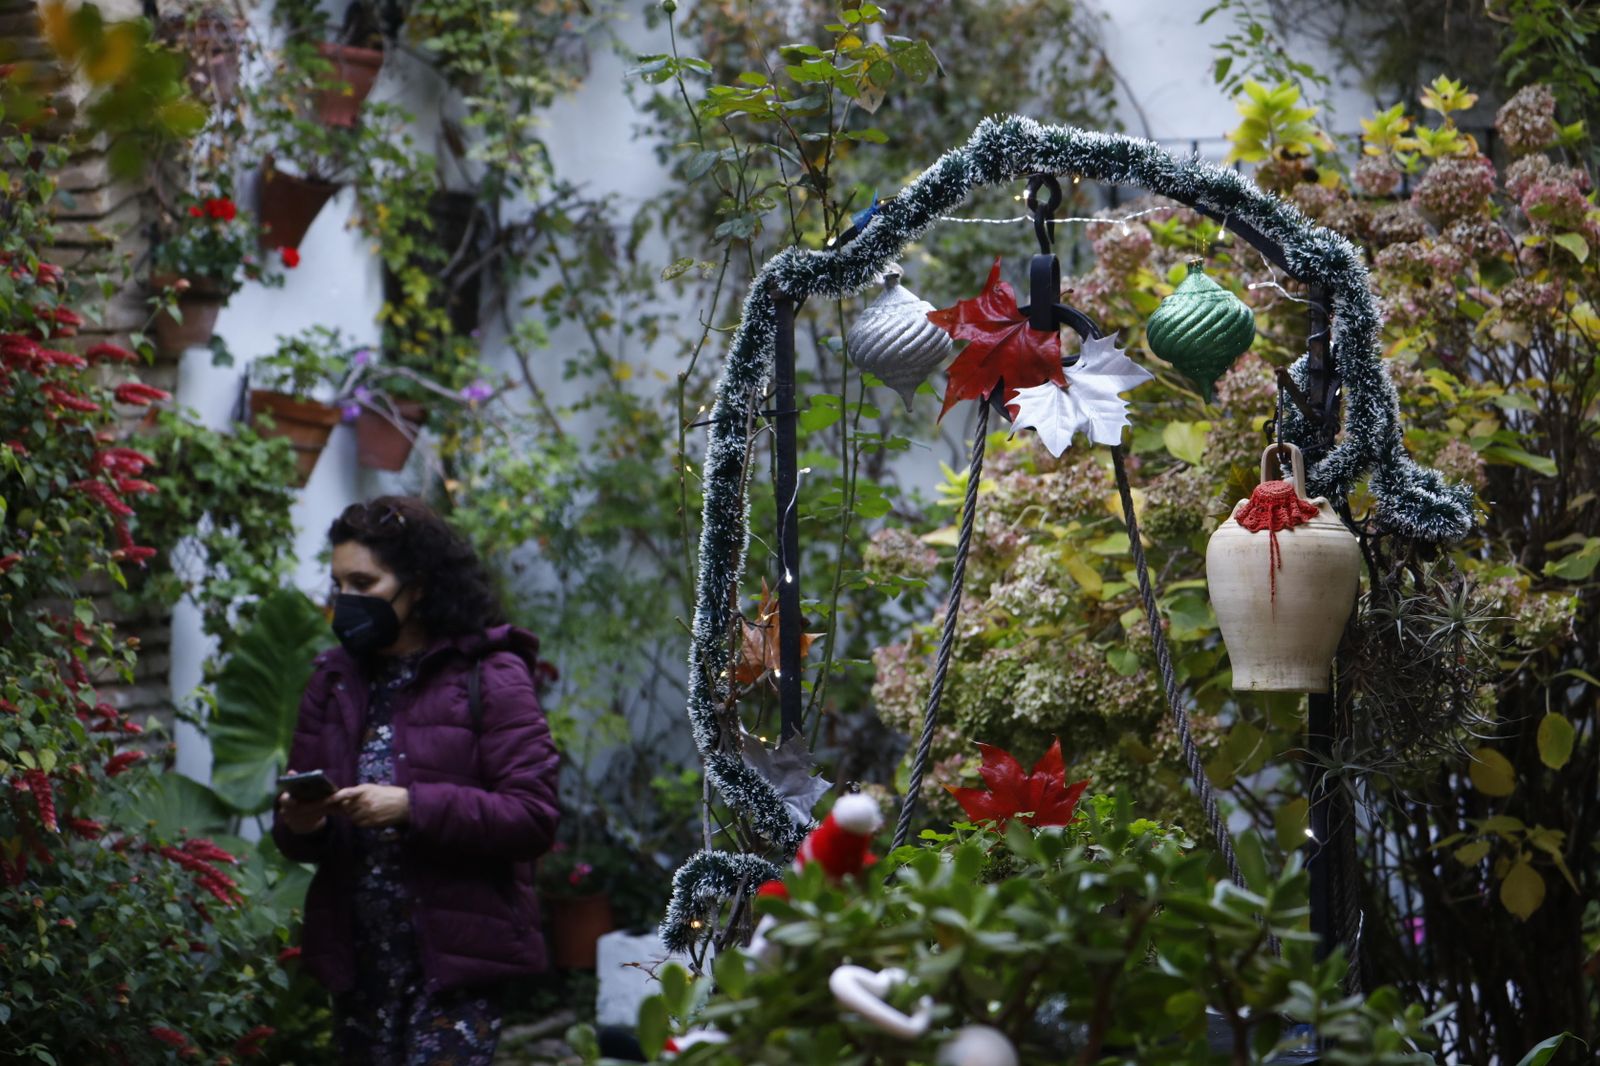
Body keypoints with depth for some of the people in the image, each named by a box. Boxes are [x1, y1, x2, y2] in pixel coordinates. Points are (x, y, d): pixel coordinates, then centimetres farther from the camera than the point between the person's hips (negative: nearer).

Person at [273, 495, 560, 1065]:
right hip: (357, 958, 6)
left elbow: (533, 816, -13)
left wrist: (413, 808, -22)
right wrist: (297, 825, -8)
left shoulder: (489, 677, -4)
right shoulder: (334, 680, 14)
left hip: (453, 957, -6)